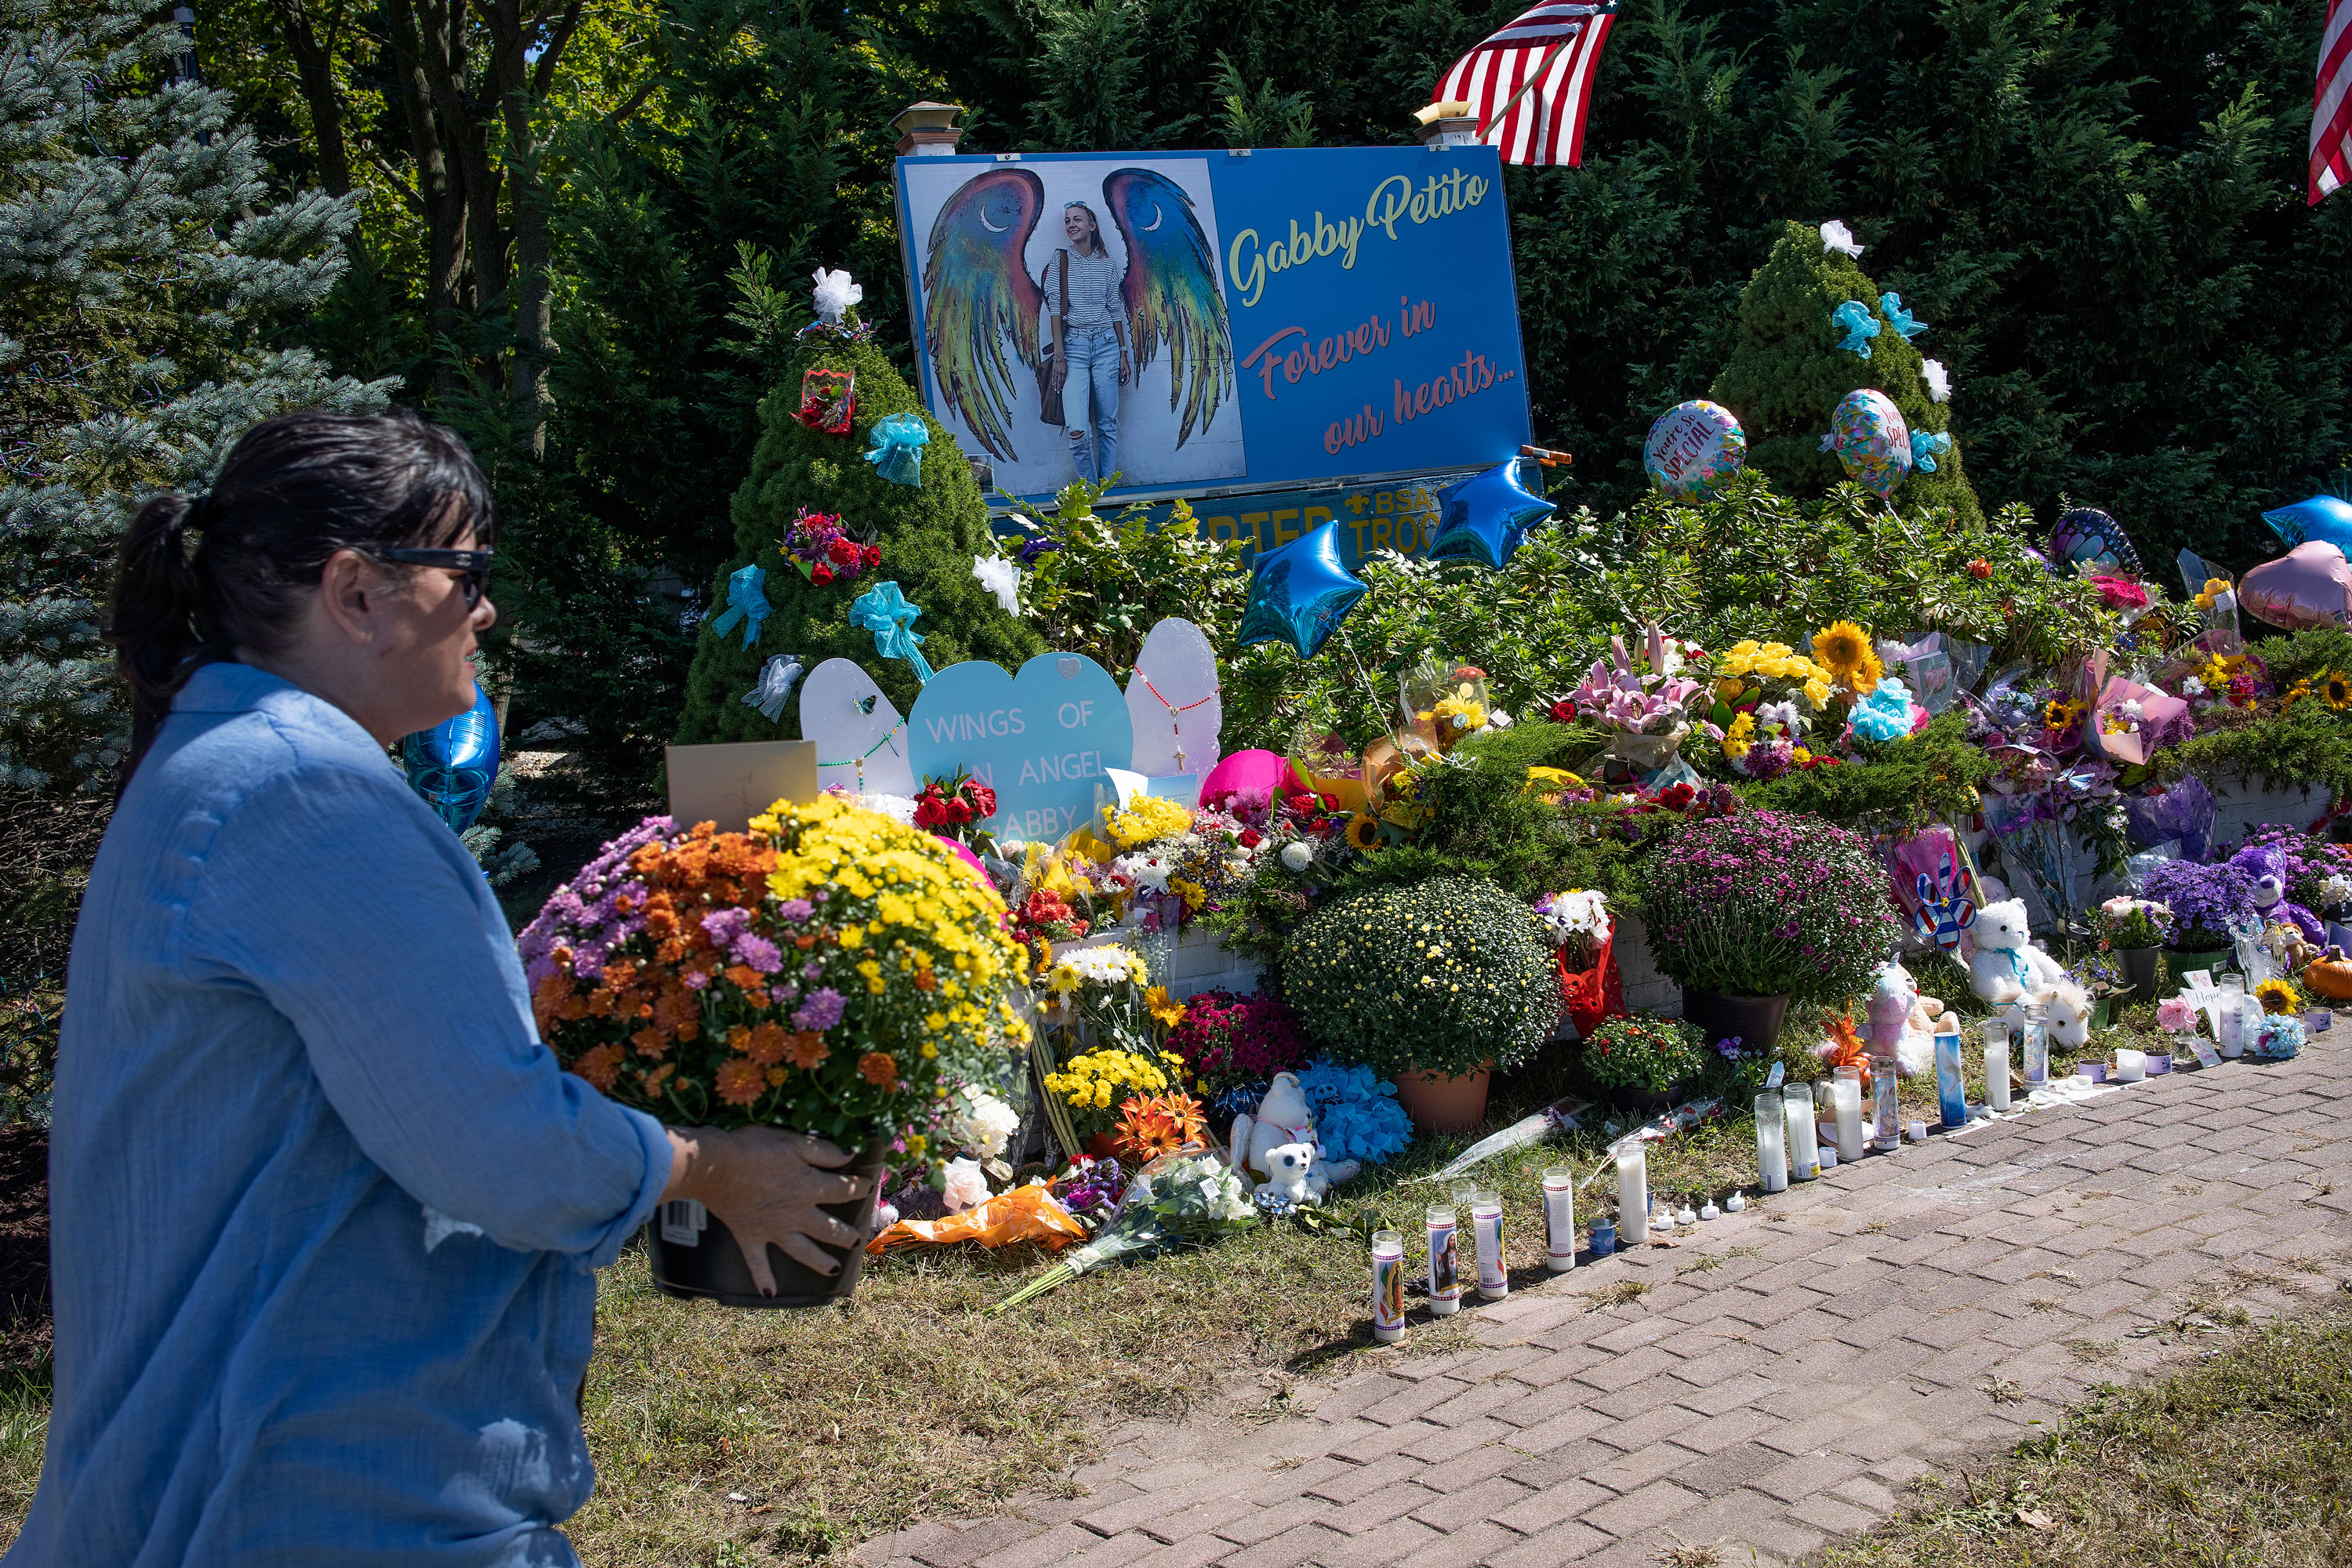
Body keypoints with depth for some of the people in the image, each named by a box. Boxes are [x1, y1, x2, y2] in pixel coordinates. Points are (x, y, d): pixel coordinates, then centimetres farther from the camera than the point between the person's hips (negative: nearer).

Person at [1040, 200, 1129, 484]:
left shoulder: (1107, 265, 10)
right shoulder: (1060, 262, 4)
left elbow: (1116, 311, 12)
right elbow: (1055, 309, -1)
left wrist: (1123, 353, 8)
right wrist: (1059, 355, -9)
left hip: (1106, 345, 2)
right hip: (1073, 346, -2)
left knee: (1108, 423, 3)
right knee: (1077, 429, -15)